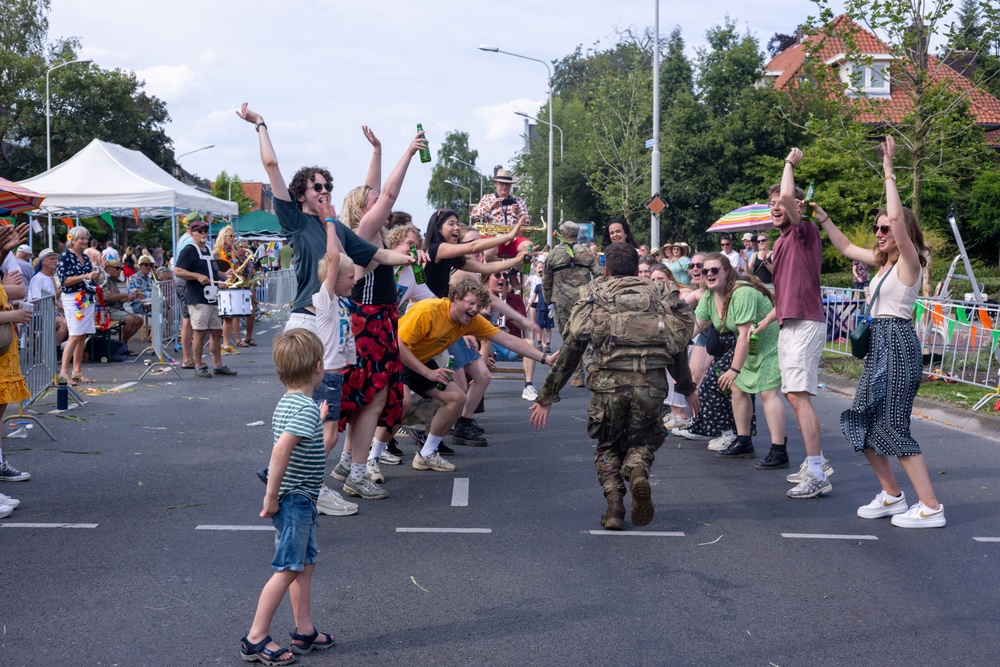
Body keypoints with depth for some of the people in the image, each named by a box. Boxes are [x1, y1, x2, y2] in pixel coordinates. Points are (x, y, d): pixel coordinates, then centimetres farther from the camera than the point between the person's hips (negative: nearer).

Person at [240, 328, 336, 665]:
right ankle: (256, 638, 4)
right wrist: (272, 495, -27)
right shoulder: (307, 409, -20)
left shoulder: (286, 403, 10)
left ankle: (305, 631, 26)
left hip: (299, 500, 10)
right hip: (296, 500, -10)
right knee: (287, 569, -2)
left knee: (306, 563, 18)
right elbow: (282, 448, -32)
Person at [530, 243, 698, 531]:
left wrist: (546, 398, 17)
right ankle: (638, 471, -10)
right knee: (643, 440, 23)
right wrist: (687, 388, 41)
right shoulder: (659, 294, 20)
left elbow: (569, 351, 11)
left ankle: (614, 502, 1)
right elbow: (678, 347, 25)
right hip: (652, 385, 1)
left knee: (608, 447, 22)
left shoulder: (593, 297, 15)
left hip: (609, 382, -1)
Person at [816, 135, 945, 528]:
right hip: (879, 345, 9)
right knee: (863, 422, 10)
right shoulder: (884, 261, 14)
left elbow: (899, 219, -27)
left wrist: (889, 172, -24)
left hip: (897, 342, -9)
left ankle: (931, 508, -4)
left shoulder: (909, 261, -10)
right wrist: (821, 216, 20)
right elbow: (845, 247, 26)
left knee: (893, 428, -9)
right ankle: (891, 496, 20)